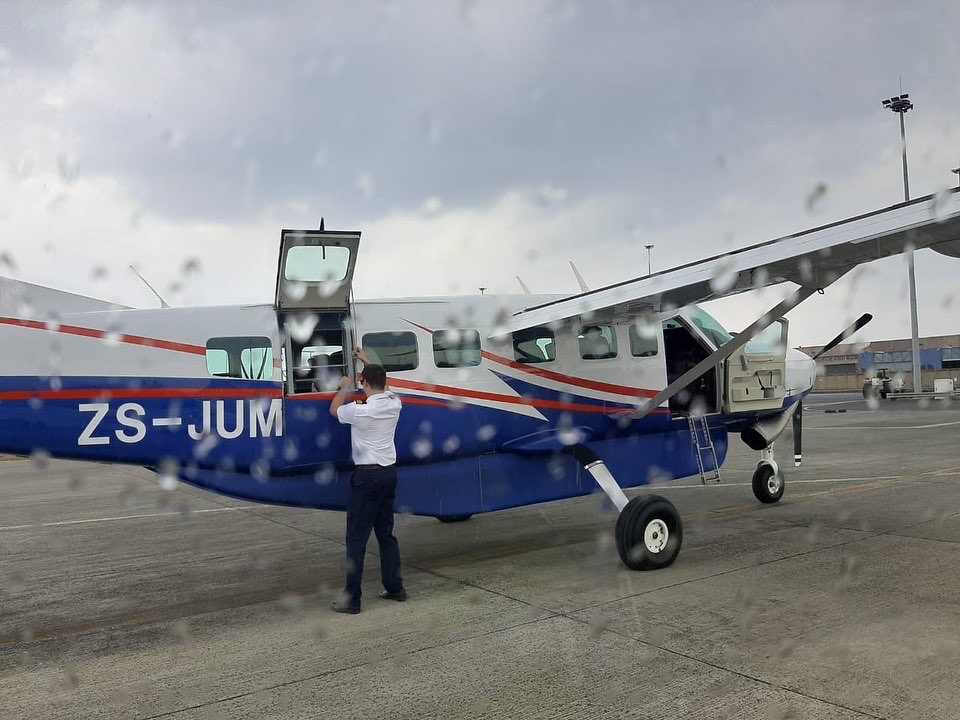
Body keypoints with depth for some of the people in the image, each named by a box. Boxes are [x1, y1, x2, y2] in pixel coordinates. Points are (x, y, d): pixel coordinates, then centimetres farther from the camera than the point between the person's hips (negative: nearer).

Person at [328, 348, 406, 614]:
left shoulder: (360, 411, -17)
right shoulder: (394, 404, 0)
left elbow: (334, 410, 5)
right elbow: (382, 386, 23)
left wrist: (344, 387, 22)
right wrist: (366, 361, 34)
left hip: (367, 475, -7)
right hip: (389, 472, 7)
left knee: (357, 537, -2)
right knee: (386, 533, 17)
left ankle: (351, 599, 1)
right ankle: (395, 588, 23)